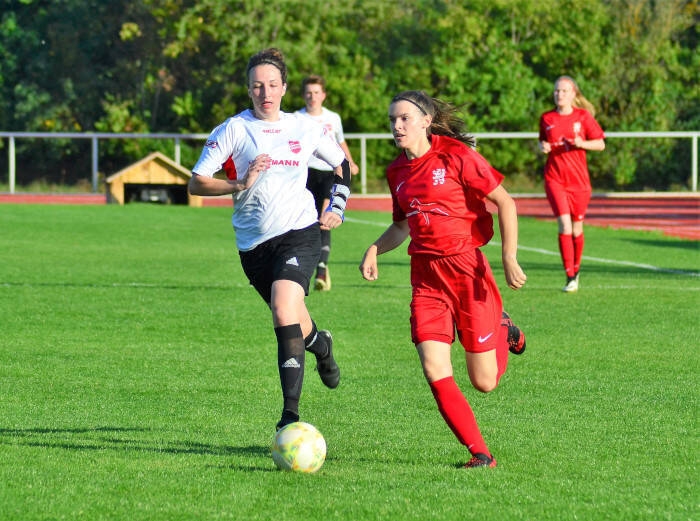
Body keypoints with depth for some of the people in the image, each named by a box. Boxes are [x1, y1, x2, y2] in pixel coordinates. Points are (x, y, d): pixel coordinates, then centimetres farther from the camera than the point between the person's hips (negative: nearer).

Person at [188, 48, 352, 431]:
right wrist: (239, 184, -21)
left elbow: (343, 166, 23)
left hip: (299, 231, -1)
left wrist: (337, 209, 11)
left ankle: (290, 414, -26)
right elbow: (196, 183, -6)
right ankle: (321, 345, 53)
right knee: (294, 326, 13)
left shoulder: (305, 129, 6)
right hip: (254, 242, 1)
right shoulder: (233, 129, -1)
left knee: (284, 308, -25)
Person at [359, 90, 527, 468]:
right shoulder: (398, 171, 9)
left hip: (466, 267, -5)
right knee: (435, 372, -11)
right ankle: (480, 453, 0)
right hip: (426, 274, 5)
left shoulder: (456, 156, -9)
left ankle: (502, 329, 34)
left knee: (484, 382, 1)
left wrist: (509, 258, -14)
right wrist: (374, 249, 4)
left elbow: (504, 202, -7)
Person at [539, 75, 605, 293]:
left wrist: (582, 143, -16)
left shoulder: (583, 116, -1)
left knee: (577, 228, 9)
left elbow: (600, 144, 2)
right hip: (555, 178, 0)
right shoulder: (546, 118, 5)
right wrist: (543, 147, -4)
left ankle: (576, 269, 32)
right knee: (564, 225, -15)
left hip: (579, 179, 0)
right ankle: (570, 278, -13)